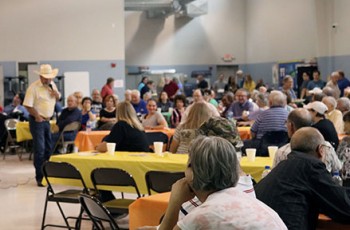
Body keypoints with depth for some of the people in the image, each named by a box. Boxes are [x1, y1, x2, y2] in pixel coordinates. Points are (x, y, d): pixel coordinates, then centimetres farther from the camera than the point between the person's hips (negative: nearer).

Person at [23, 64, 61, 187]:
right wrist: (38, 117, -17)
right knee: (39, 150, -9)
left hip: (47, 120, 8)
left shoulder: (52, 84, 6)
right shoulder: (34, 87, -17)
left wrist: (56, 94, -3)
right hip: (37, 121, -7)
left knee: (48, 149, 14)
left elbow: (58, 98, 19)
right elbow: (28, 105, -19)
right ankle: (39, 178, -4)